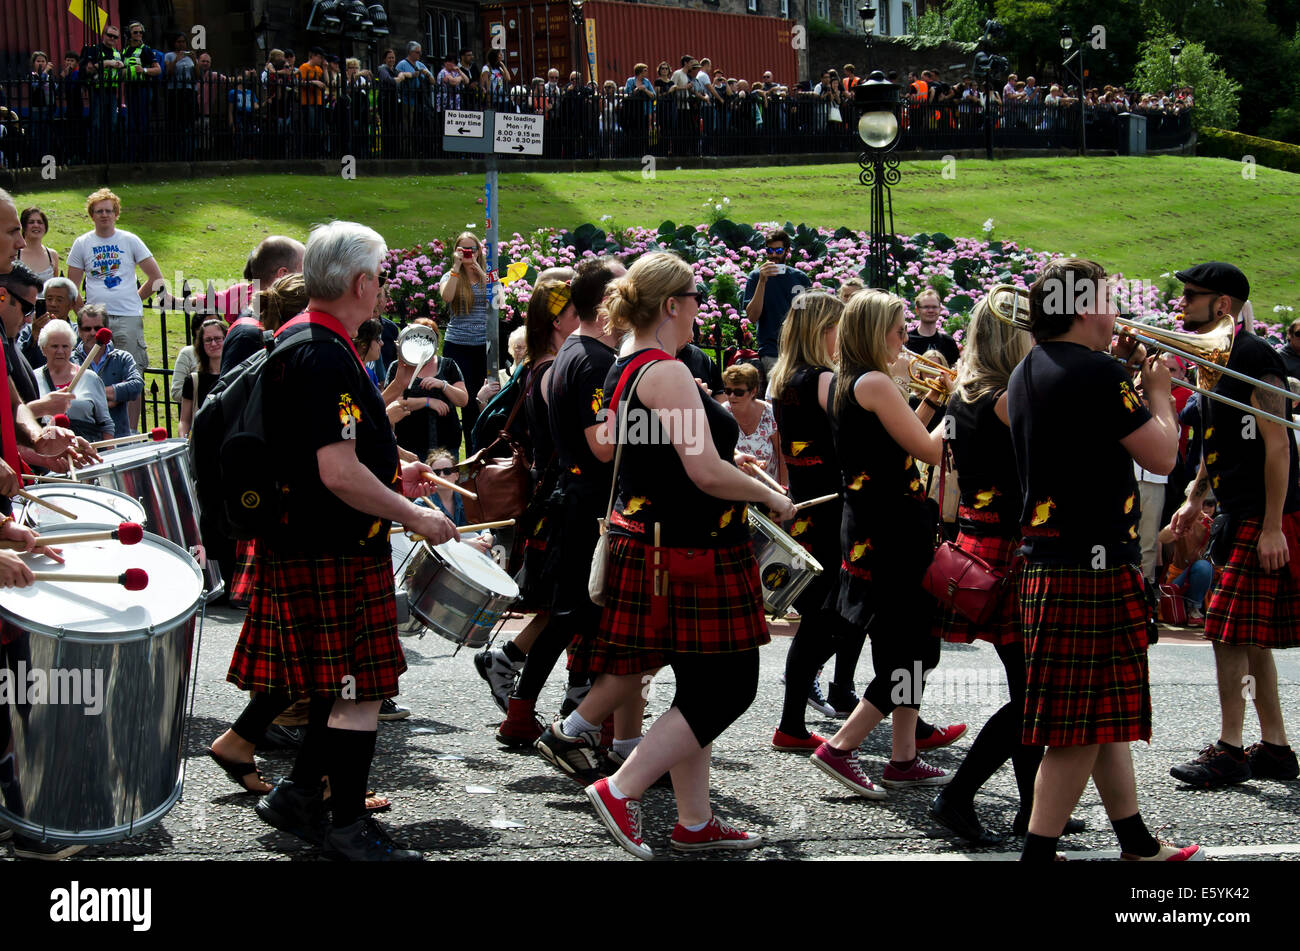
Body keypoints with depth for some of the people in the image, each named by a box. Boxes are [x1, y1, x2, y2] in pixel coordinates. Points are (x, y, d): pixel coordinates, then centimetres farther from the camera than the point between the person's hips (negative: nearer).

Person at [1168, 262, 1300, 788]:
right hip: (1237, 513, 10)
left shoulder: (1255, 356, -14)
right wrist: (1195, 498, 15)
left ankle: (1229, 750, -2)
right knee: (1249, 636, 11)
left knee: (1232, 630, -8)